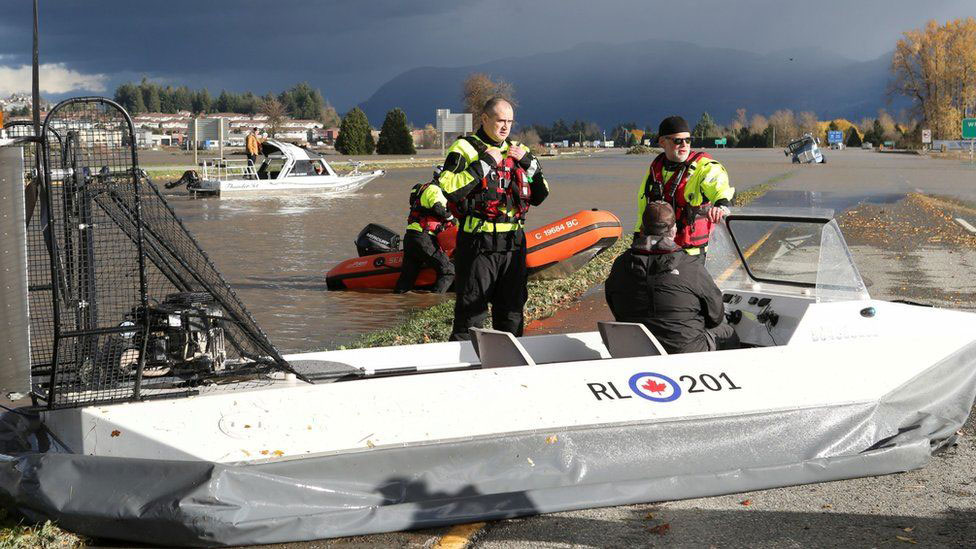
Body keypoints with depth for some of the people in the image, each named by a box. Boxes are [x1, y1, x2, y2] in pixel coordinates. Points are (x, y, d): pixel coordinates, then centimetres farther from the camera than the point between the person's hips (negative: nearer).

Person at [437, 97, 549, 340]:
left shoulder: (517, 150, 15)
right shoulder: (465, 148, -3)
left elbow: (540, 196, 14)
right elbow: (448, 190, -19)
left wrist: (529, 163, 0)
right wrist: (485, 163, -17)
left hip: (513, 243, 6)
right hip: (478, 244, -6)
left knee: (511, 312, 13)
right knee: (471, 313, -3)